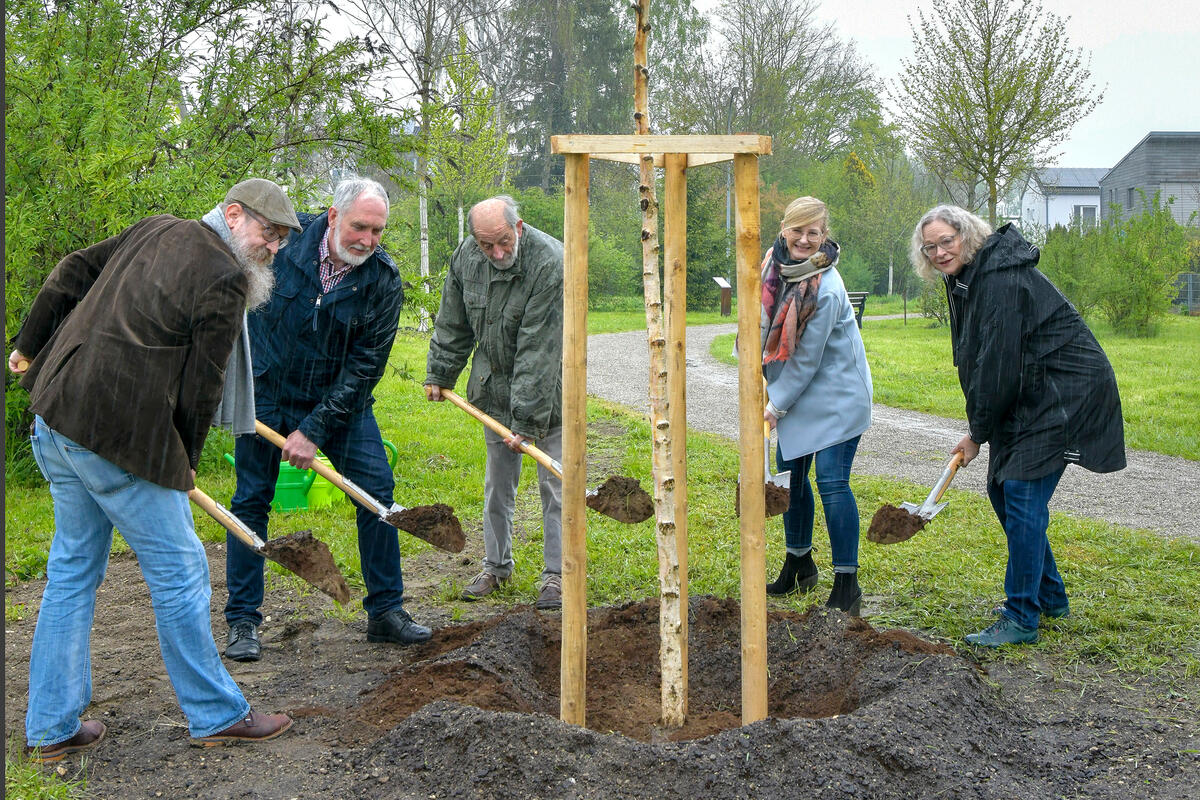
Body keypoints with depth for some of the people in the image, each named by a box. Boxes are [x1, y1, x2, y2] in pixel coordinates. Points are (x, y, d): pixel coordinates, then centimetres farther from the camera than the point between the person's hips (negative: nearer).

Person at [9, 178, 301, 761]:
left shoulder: (155, 229, 14)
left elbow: (72, 273, 19)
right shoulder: (224, 279, -10)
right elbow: (200, 388, -9)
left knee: (73, 568, 17)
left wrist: (30, 345, 30)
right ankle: (216, 714, 16)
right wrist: (184, 466, 4)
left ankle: (51, 728, 25)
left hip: (55, 417, 9)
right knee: (179, 571, 3)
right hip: (120, 437, -9)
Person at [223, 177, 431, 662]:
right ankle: (242, 621, 12)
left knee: (377, 491, -5)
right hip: (266, 391, 0)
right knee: (250, 500, 1)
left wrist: (314, 430, -20)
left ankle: (385, 612, 9)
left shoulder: (384, 281, -15)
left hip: (340, 400, 1)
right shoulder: (286, 238, -15)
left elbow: (365, 366, -16)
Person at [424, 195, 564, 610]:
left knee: (555, 484, 0)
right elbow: (453, 324, 10)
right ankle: (496, 565, 25)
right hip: (495, 387, 5)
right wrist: (439, 373, 14)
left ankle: (556, 574, 10)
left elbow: (538, 351, -28)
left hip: (547, 390, -5)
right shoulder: (466, 256, -7)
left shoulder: (549, 264, -27)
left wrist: (526, 420, -28)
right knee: (497, 482, 12)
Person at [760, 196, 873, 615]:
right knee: (790, 471, 13)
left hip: (836, 394, -8)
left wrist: (776, 405, -12)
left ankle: (847, 587, -5)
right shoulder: (776, 265, -2)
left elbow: (808, 357, -19)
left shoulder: (826, 288, -25)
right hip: (797, 392, 8)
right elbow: (767, 322, 14)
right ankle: (799, 565, 32)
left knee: (831, 479, -12)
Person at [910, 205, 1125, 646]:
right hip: (1031, 394, 10)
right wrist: (977, 427, 8)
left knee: (1023, 494, -13)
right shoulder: (963, 279, 10)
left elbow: (998, 361, -23)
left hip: (1066, 391, -10)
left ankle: (1022, 618, -5)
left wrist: (978, 432, -14)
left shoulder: (1002, 278, -22)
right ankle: (1050, 596, 27)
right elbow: (974, 359, 15)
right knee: (1002, 487, 12)